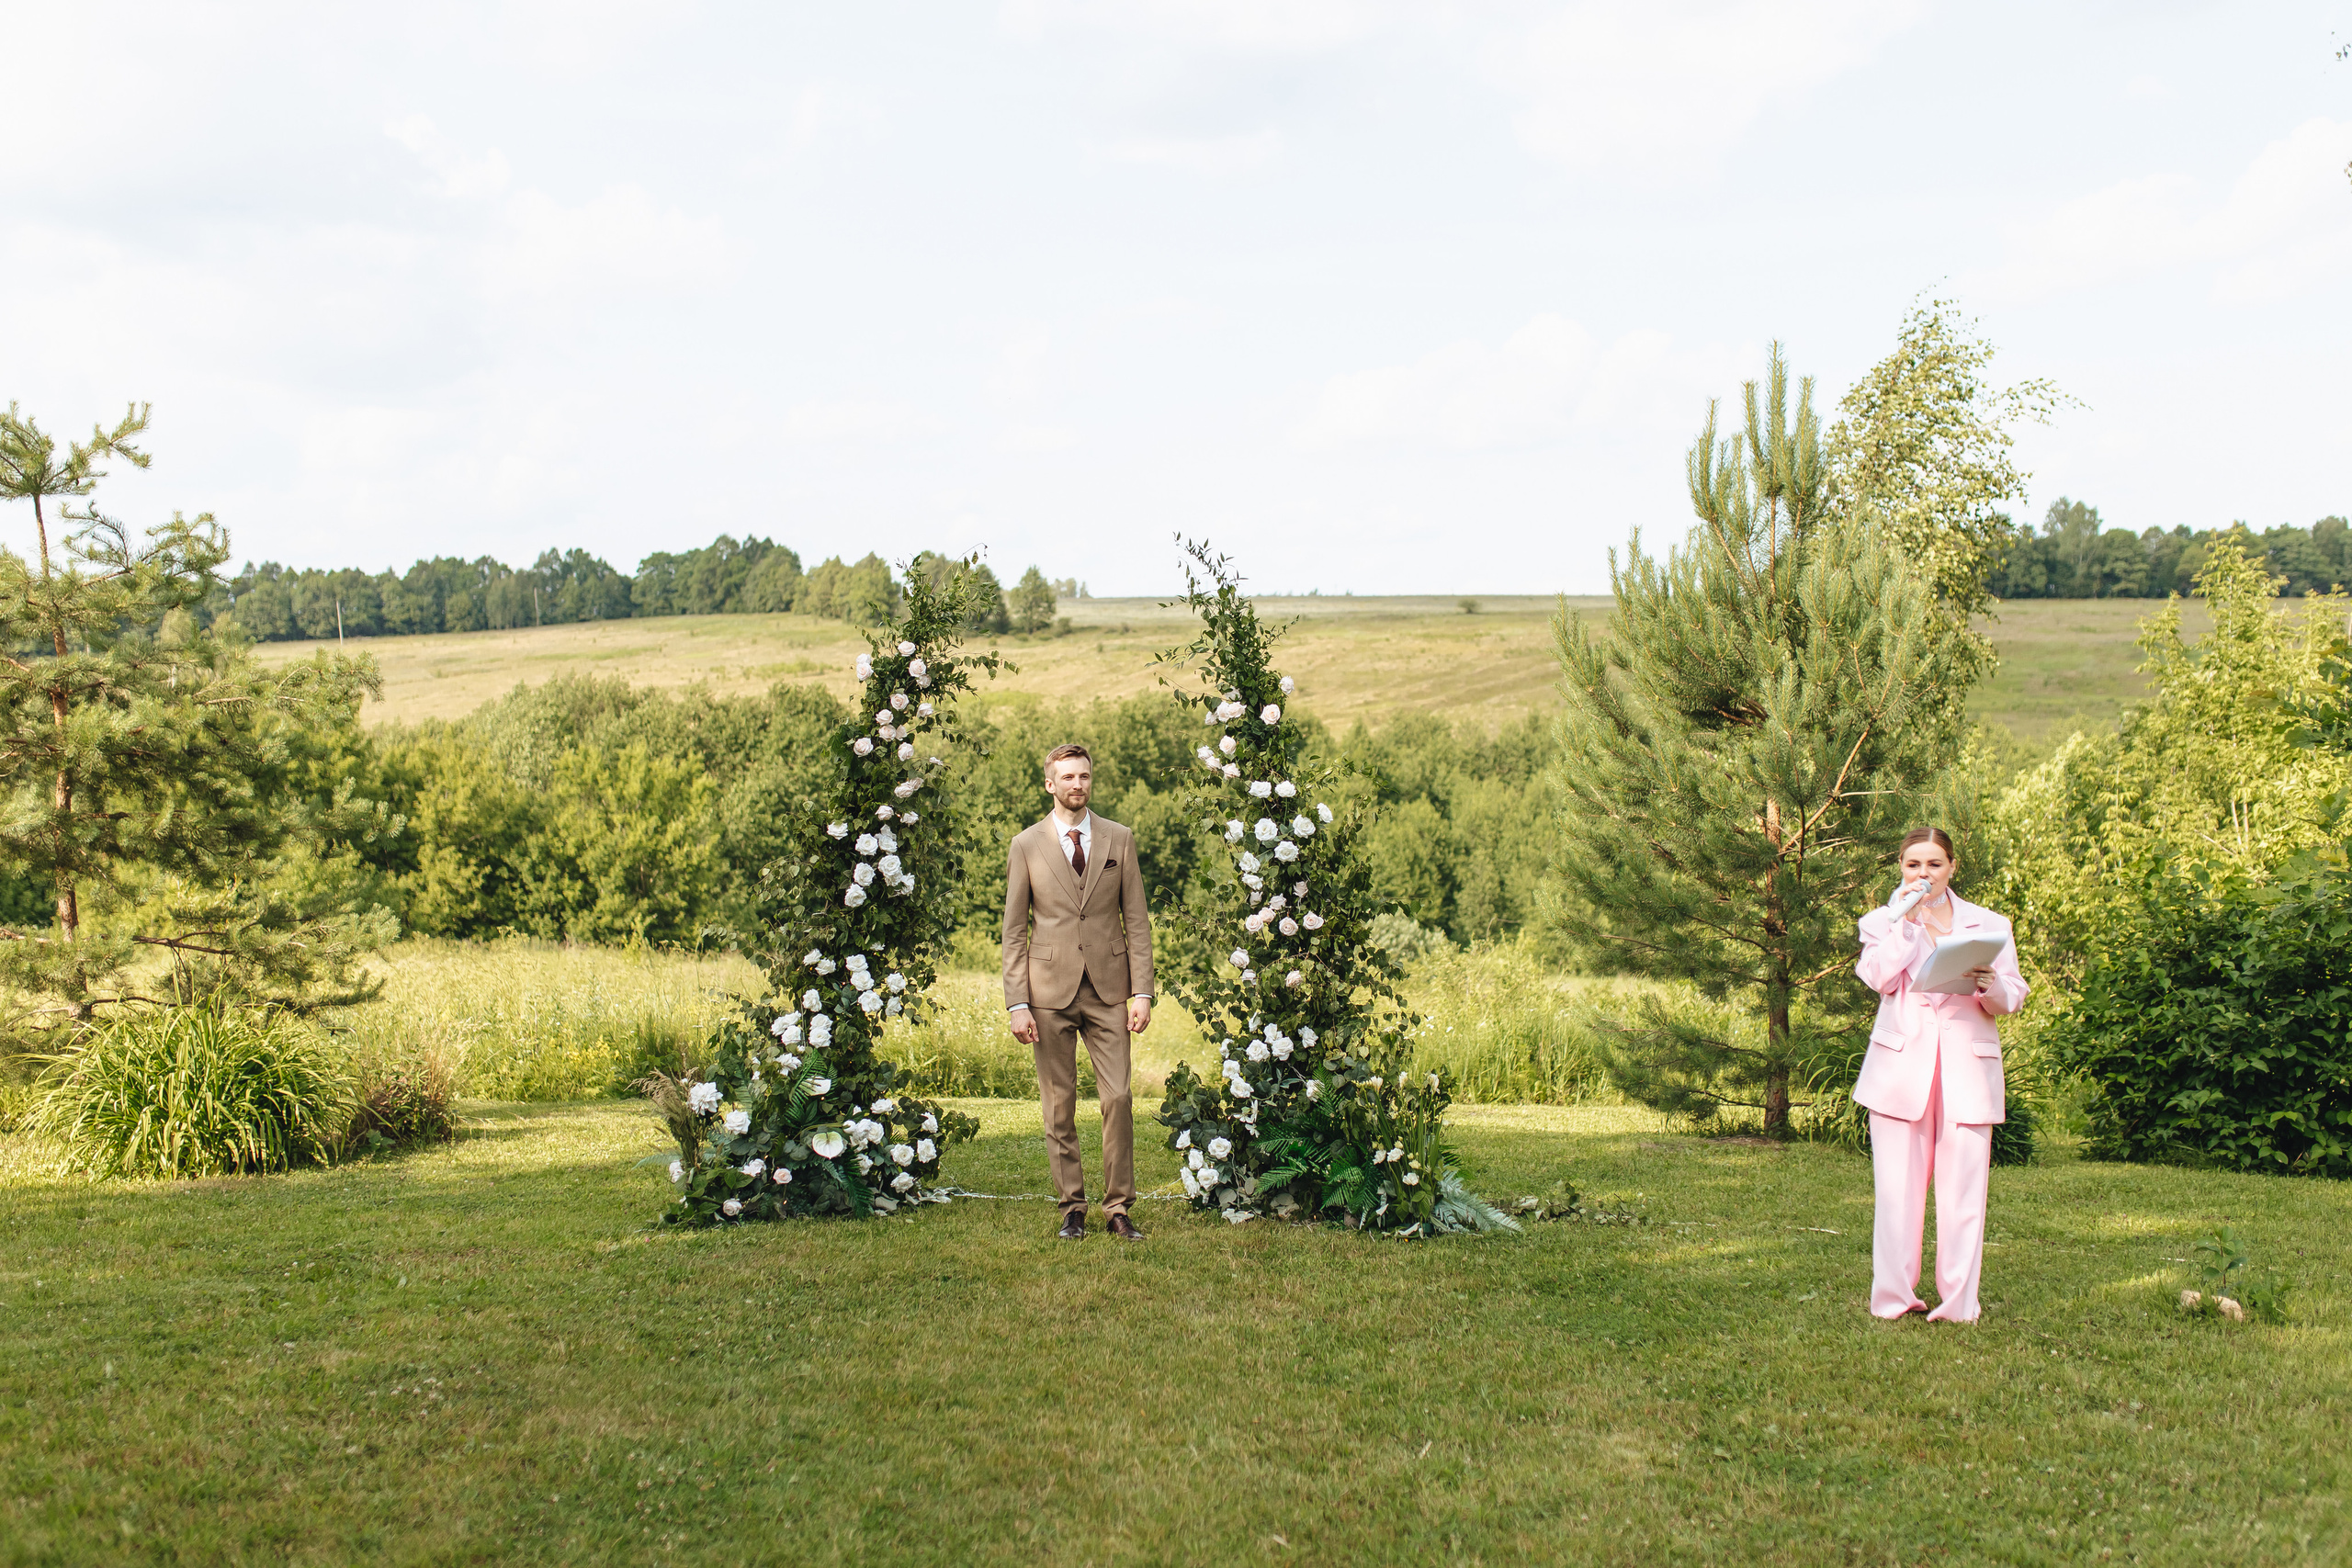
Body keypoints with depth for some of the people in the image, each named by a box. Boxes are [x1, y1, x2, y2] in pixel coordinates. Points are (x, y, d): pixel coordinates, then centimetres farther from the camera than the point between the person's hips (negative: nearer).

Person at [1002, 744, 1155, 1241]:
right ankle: (1072, 1208, 14)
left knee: (1118, 1098, -5)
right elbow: (1014, 932, 4)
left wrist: (1143, 992, -1)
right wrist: (1017, 1004, -5)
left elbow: (1137, 920, 7)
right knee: (1058, 1106, 3)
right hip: (1050, 990, -1)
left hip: (1108, 989, 1)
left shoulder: (1118, 839, 7)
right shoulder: (1026, 845, 4)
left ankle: (1119, 1209, 6)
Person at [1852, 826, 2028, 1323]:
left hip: (1967, 1066, 1)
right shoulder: (1883, 922, 13)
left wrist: (1990, 987, -13)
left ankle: (1958, 1304, 2)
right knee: (1898, 1186, -4)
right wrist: (1907, 918, -5)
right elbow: (1878, 976, -6)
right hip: (1901, 1064, 0)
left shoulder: (1988, 925, 15)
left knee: (1964, 1187, -5)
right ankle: (1893, 1298, 5)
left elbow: (2012, 999, 9)